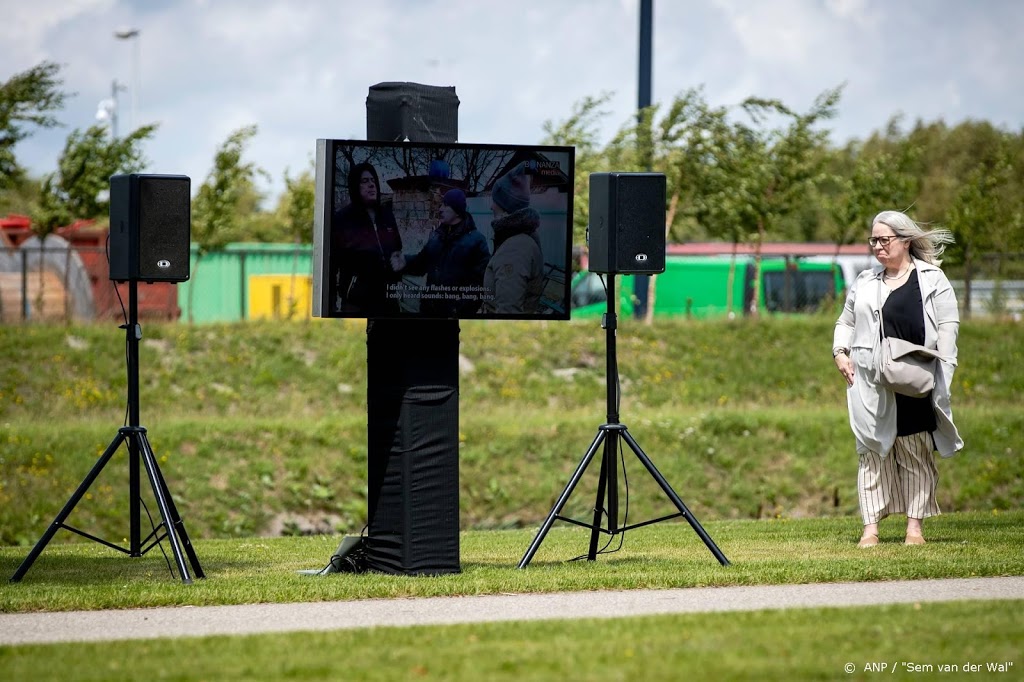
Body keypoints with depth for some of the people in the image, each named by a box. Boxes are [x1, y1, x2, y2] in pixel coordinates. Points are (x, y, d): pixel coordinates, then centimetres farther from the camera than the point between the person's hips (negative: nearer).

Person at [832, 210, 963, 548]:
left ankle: (915, 526, 5)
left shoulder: (932, 279, 5)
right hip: (870, 383, 3)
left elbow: (947, 326, 1)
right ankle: (871, 527, -2)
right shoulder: (865, 282, 18)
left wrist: (941, 368, -8)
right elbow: (846, 322, 24)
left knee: (915, 453, 0)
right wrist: (840, 353, 7)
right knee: (872, 452, -1)